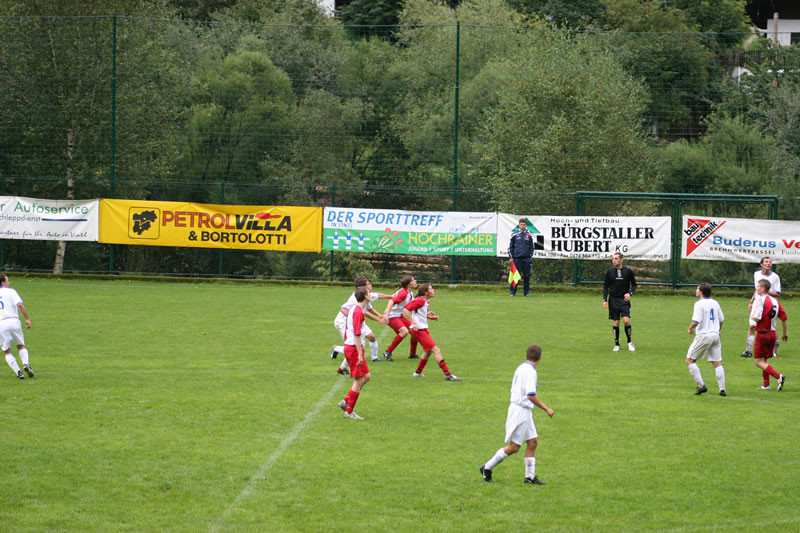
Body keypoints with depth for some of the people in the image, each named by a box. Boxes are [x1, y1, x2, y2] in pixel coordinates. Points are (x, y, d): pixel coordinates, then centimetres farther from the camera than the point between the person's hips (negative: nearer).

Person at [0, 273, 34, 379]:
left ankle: (18, 371, -7)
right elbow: (20, 305, -9)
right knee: (21, 347, 16)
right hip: (13, 321, -1)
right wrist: (27, 319, -5)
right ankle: (26, 364, -9)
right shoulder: (10, 291, 5)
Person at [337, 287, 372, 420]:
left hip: (349, 347, 10)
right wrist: (360, 355, -23)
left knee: (366, 376, 14)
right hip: (355, 348, -10)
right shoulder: (358, 312, -18)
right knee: (359, 380, -4)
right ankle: (349, 411, 1)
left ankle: (346, 402, 17)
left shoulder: (354, 308, 12)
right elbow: (357, 334, -22)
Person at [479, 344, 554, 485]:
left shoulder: (521, 368, 9)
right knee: (513, 447, -2)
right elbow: (531, 396, -24)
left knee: (533, 442, 9)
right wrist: (546, 409, -16)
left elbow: (514, 390, 15)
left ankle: (530, 476, 10)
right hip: (521, 411, -9)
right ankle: (487, 468, 7)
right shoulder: (530, 371, -18)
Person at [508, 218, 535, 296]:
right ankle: (513, 291, 1)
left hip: (526, 258, 1)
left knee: (527, 276, 2)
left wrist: (530, 257, 6)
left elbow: (532, 247, 15)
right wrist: (511, 257, 1)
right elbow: (510, 246, 8)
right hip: (517, 258, -1)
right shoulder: (514, 235, 5)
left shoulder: (529, 235, 9)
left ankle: (527, 292, 8)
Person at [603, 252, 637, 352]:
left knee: (626, 320, -15)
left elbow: (634, 285, 8)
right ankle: (616, 344, 12)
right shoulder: (610, 272, 3)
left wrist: (630, 293, -11)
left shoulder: (628, 271, 0)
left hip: (624, 299, -1)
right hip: (613, 300, 1)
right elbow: (605, 287, 8)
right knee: (616, 322, 0)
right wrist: (605, 300, -1)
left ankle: (629, 342, 5)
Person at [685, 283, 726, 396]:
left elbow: (696, 322, -20)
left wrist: (690, 328, 0)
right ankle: (722, 389, 2)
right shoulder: (715, 303, 10)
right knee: (717, 363, 7)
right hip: (715, 335, 7)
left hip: (703, 336, -7)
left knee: (690, 360, 5)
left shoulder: (699, 304, -12)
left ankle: (701, 386, -3)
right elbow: (721, 320, 19)